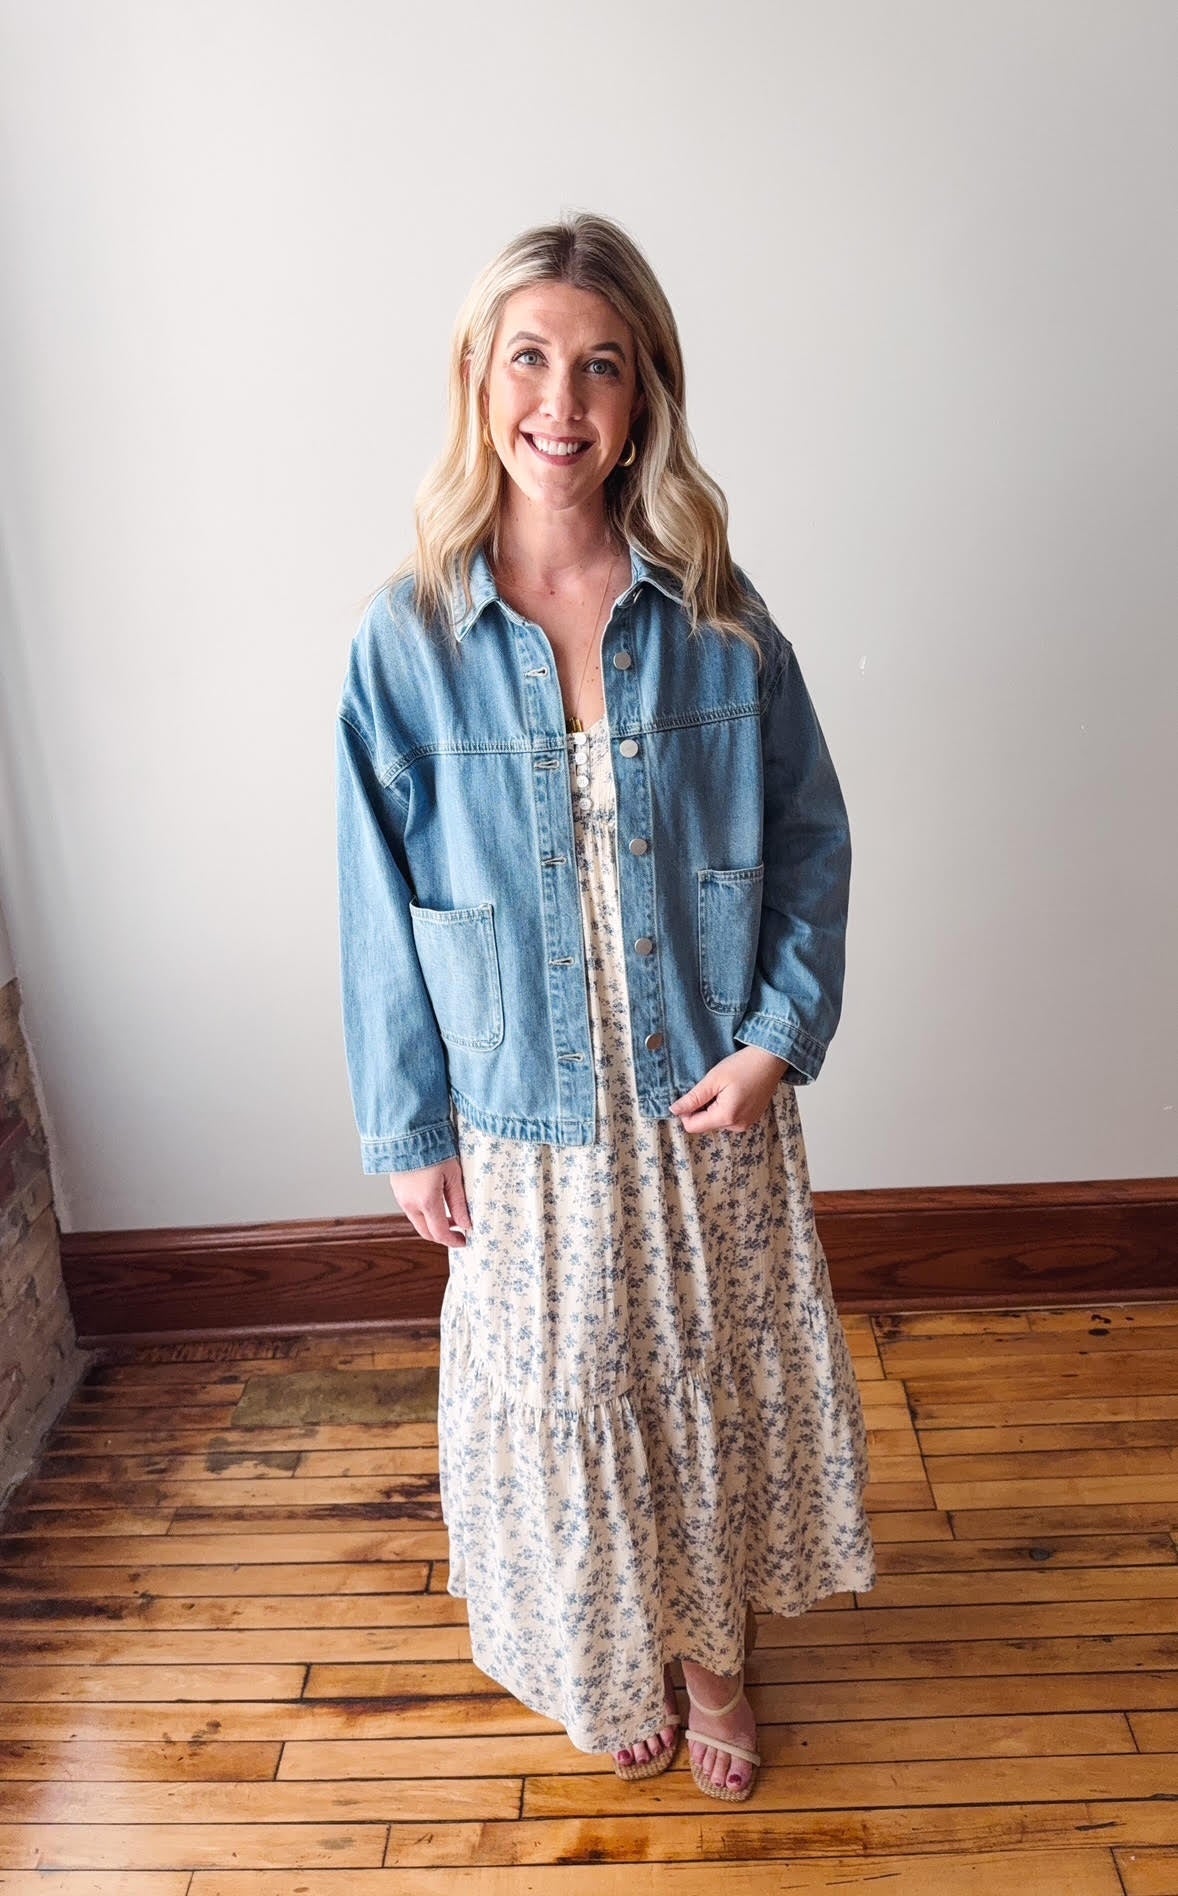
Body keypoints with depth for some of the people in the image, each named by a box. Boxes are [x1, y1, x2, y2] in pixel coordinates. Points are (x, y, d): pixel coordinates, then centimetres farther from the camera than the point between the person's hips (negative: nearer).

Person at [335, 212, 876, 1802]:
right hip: (526, 1120, 0)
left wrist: (779, 1036, -9)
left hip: (710, 1100, 1)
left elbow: (810, 838, 1)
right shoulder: (409, 638, -9)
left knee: (722, 1387, 18)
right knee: (564, 1406, 17)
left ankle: (717, 1653, 48)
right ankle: (614, 1664, 48)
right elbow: (381, 908, -5)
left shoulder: (718, 616, -7)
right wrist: (409, 1130, -3)